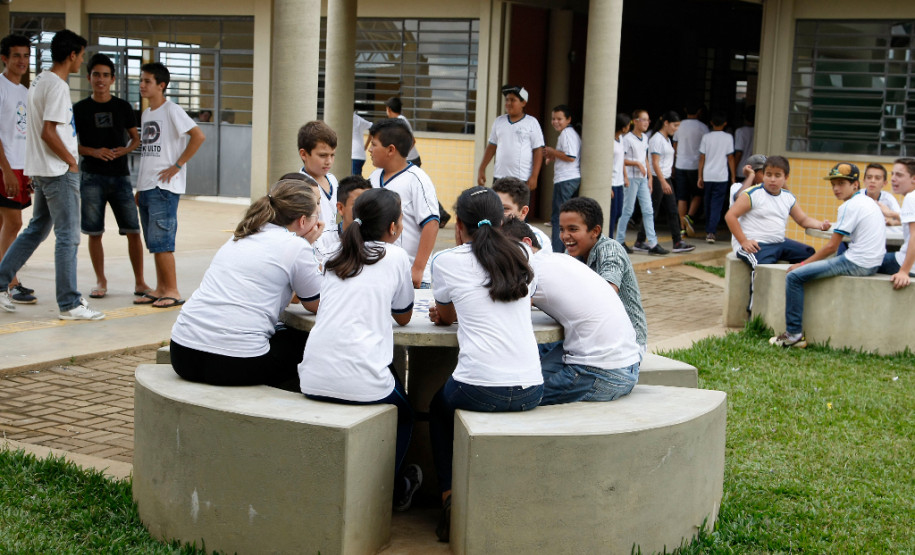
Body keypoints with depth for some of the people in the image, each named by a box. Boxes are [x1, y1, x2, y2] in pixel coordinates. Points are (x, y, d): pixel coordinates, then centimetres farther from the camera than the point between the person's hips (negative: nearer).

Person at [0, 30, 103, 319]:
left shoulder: (39, 81, 14)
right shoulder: (58, 86, -16)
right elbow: (48, 133, -22)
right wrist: (72, 162, -11)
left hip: (41, 170, 10)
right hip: (58, 172, -10)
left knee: (36, 229, 18)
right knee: (68, 237, -4)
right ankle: (69, 304, 0)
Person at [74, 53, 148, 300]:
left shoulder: (123, 107, 7)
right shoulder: (80, 109, 4)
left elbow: (136, 138, 13)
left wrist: (125, 150, -9)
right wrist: (94, 152, -13)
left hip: (120, 176, 1)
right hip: (92, 177, -1)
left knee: (133, 230, -3)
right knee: (94, 232, 2)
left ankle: (139, 281, 7)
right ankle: (101, 281, 15)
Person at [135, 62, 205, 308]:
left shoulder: (172, 111, -8)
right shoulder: (146, 114, 17)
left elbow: (199, 136, -17)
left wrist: (177, 165, -15)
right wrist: (140, 188, 18)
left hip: (164, 187, -8)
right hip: (146, 187, 8)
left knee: (161, 240, -10)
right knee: (154, 242, 10)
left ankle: (173, 291, -4)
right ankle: (160, 289, 16)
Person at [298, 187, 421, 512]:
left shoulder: (336, 258, 17)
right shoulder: (395, 256, 5)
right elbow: (404, 317, 17)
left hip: (313, 381, 5)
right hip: (359, 383, -5)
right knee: (403, 413, 27)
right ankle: (392, 489, 32)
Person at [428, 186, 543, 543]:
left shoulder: (447, 261, 1)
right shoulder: (521, 256, 12)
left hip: (480, 389, -4)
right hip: (531, 391, 4)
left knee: (439, 406, 30)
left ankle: (450, 497, 20)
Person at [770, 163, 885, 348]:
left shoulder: (850, 206, -11)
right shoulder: (869, 202, 17)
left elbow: (832, 246, -12)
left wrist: (803, 264, -3)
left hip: (856, 264, -10)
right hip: (873, 264, 10)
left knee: (794, 276, -10)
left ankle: (794, 334, -10)